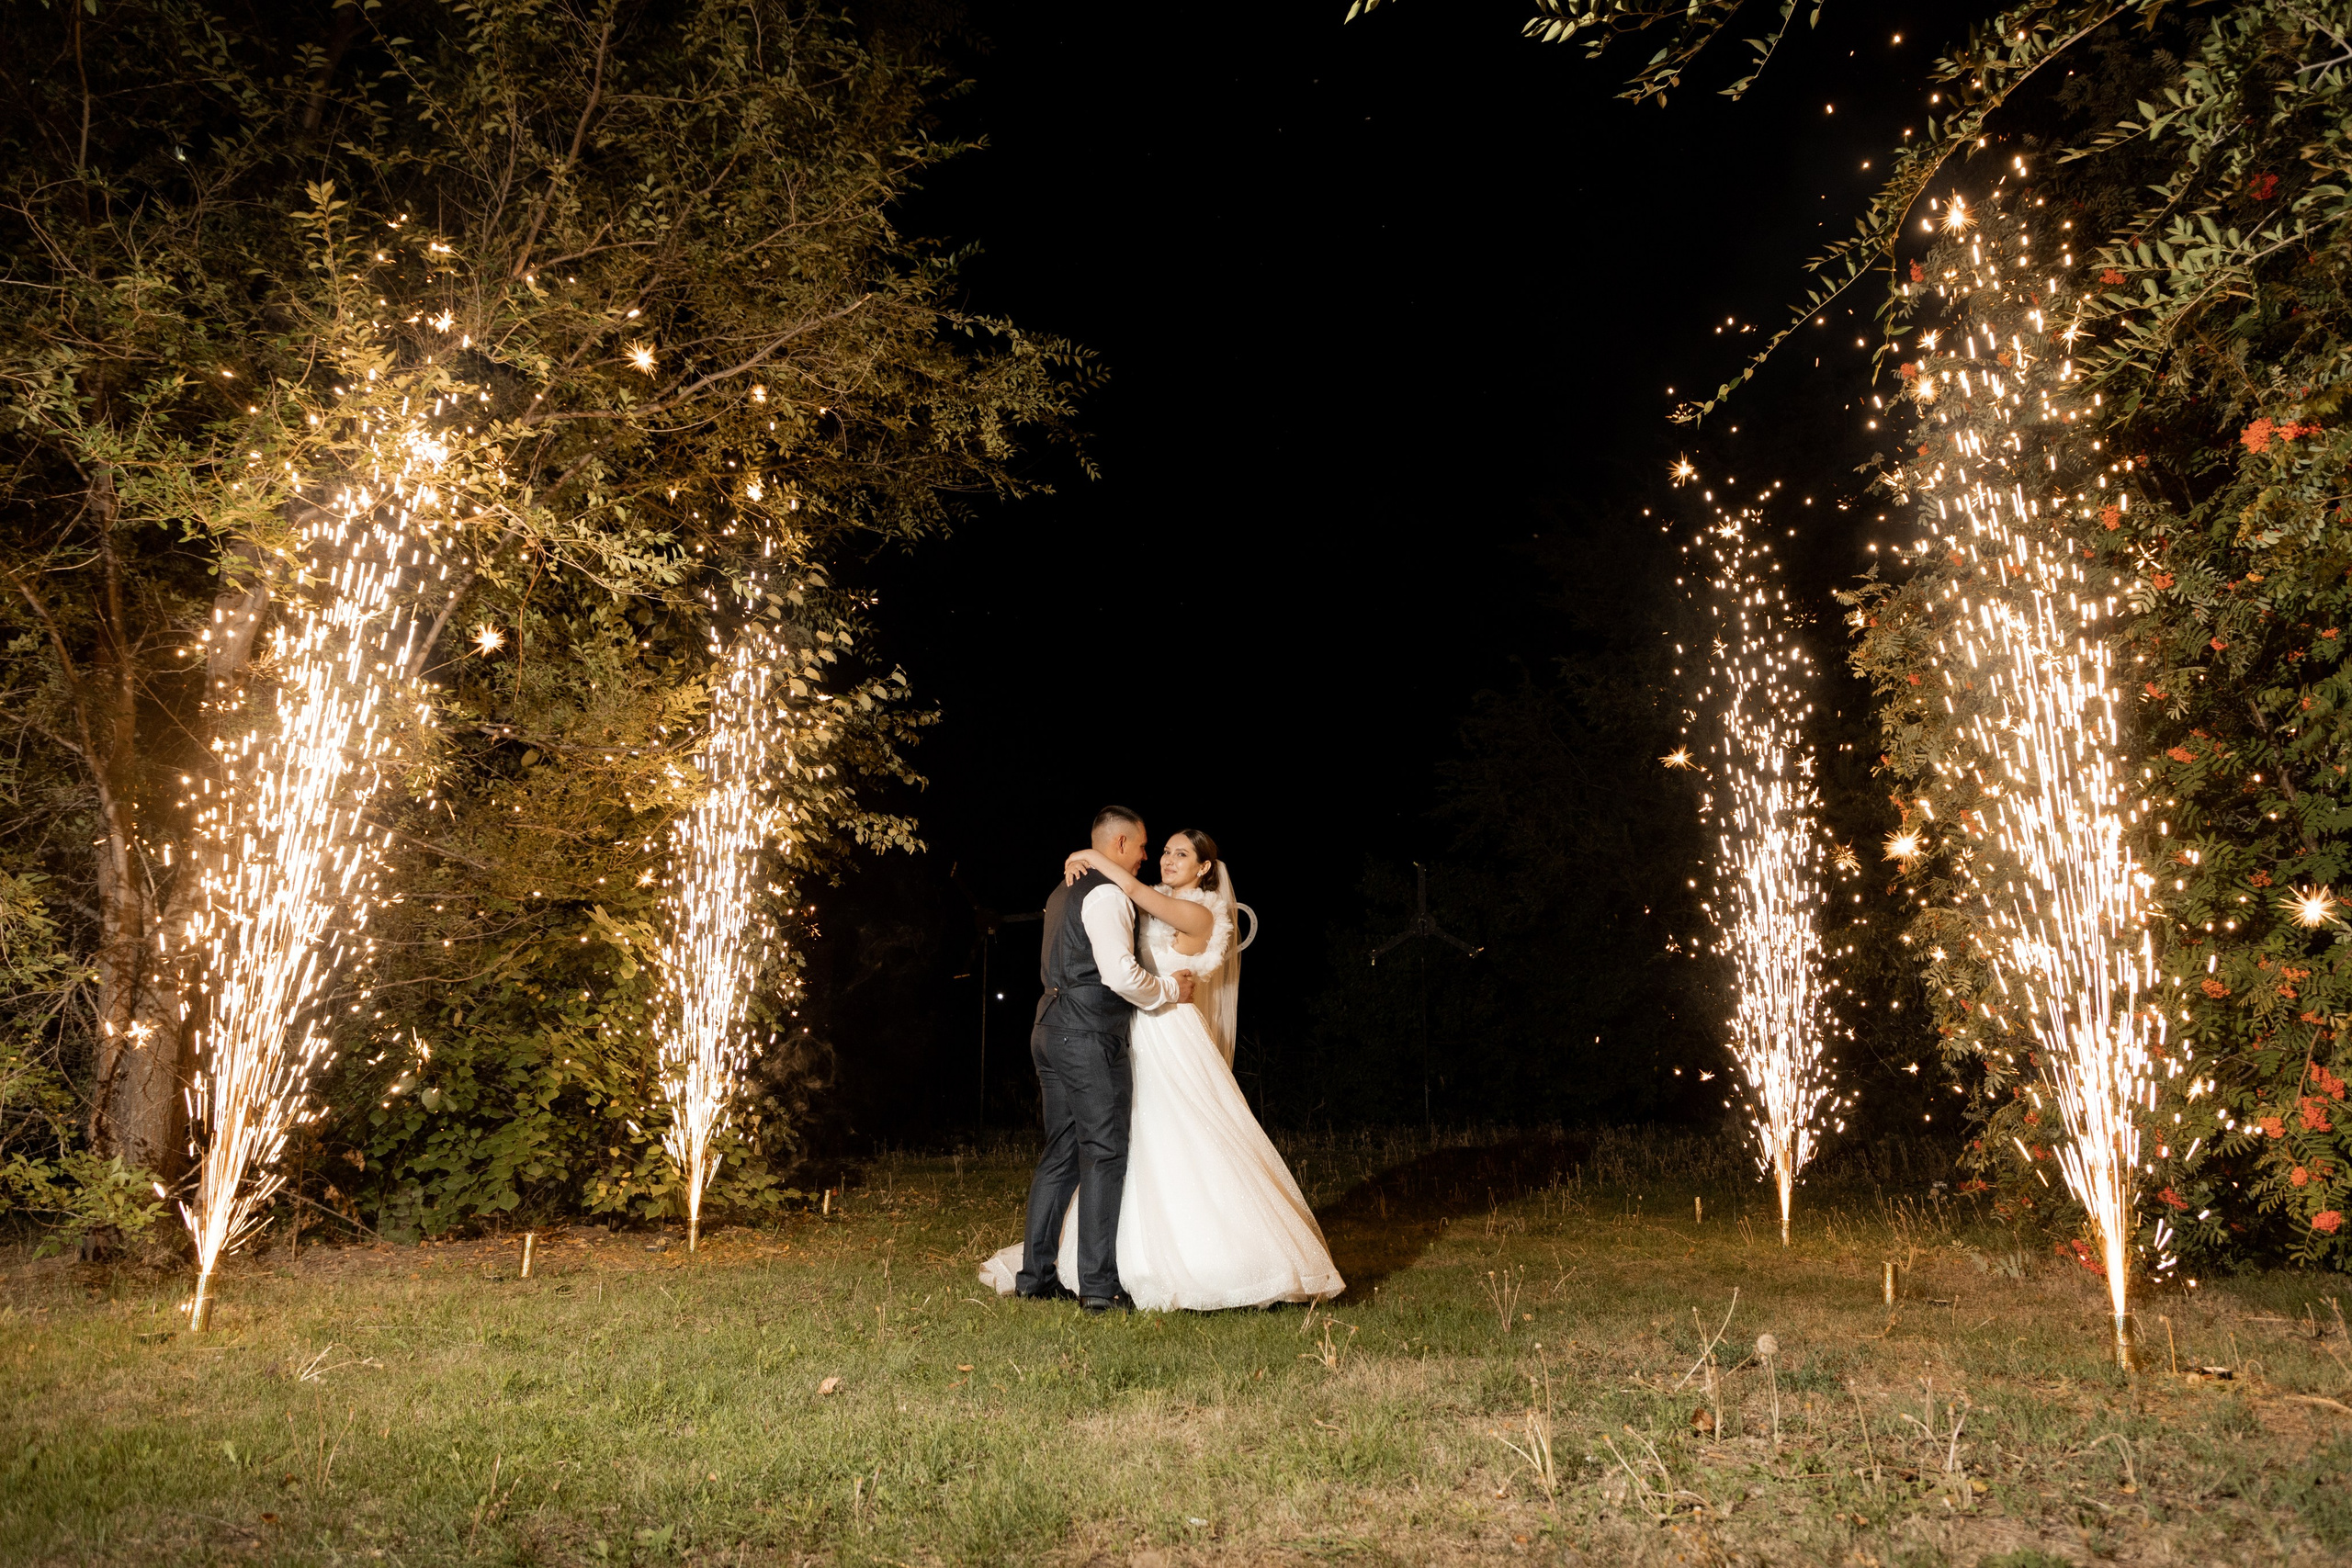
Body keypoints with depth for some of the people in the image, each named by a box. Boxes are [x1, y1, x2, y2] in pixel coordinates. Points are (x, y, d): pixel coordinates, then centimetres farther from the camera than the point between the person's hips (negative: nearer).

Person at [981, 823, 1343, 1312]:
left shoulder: (1200, 915, -9)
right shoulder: (1156, 905, 14)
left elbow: (1132, 888, -21)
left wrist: (1093, 856, -11)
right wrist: (1082, 868, 5)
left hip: (1172, 1039, -8)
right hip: (1138, 1039, 8)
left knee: (1186, 1150, -8)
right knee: (1138, 1149, 11)